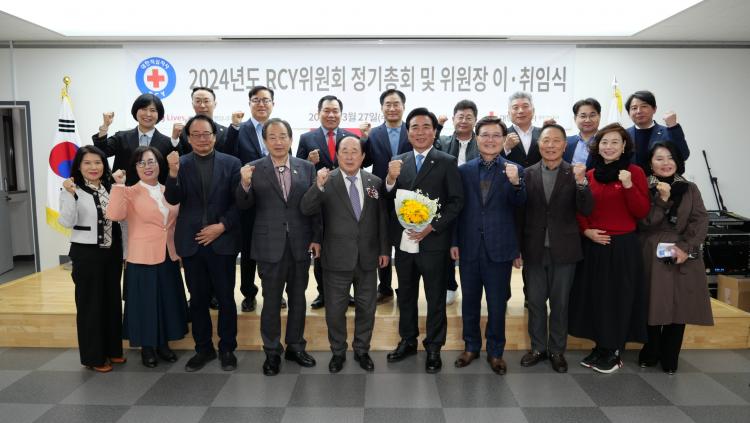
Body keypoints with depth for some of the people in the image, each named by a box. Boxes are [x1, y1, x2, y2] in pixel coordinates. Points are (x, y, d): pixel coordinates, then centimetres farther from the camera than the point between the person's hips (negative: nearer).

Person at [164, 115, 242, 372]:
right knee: (198, 299, 11)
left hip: (222, 241, -1)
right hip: (192, 242, 2)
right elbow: (173, 200, -7)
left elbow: (239, 202, -1)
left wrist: (221, 226, -11)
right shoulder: (180, 163, 3)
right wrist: (173, 173, -23)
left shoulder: (231, 163, 0)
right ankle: (203, 348, 25)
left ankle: (227, 349, 21)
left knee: (226, 298, 6)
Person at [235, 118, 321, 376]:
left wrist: (316, 238, 0)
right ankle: (272, 352, 25)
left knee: (298, 299, 14)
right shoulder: (254, 169, -3)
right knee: (271, 301, 9)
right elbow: (243, 206, -3)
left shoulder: (306, 167, 2)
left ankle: (295, 347, 31)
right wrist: (245, 184, -22)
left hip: (300, 245, 2)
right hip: (270, 246, -2)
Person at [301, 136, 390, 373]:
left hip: (367, 258, 2)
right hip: (337, 258, -2)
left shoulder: (375, 182, 2)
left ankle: (362, 350, 36)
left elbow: (382, 218, 6)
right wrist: (318, 186, -31)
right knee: (335, 310, 11)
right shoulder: (327, 181, -6)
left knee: (367, 308, 15)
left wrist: (384, 249, 5)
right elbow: (306, 209, -17)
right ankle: (338, 352, 32)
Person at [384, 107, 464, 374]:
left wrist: (432, 227, -17)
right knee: (406, 294, 17)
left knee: (435, 297, 9)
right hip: (403, 241, 4)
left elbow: (456, 201, -7)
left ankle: (434, 348, 24)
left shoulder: (447, 162, -3)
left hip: (433, 241, -3)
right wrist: (390, 179, -18)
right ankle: (408, 341, 34)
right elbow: (388, 201, 2)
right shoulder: (397, 162, 6)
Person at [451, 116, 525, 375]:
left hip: (499, 249, -1)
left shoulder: (514, 171, -1)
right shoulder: (464, 170, 3)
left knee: (497, 304, 9)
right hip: (469, 247, 2)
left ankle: (496, 352, 27)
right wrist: (454, 242, 0)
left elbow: (519, 204, -15)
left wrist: (516, 183, -34)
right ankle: (471, 346, 32)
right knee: (470, 302, 15)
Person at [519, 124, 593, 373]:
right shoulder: (528, 174, 0)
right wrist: (517, 248, 0)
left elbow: (586, 210, -11)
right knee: (535, 302, 12)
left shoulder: (575, 173, -3)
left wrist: (581, 182, -27)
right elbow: (521, 214, 1)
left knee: (560, 303, 11)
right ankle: (538, 348, 28)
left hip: (563, 250, -1)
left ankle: (557, 350, 27)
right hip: (534, 250, 1)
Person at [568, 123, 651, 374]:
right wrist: (586, 230, -4)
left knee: (618, 297, 4)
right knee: (594, 296, 10)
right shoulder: (589, 175, 7)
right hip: (594, 245, 4)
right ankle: (600, 347, 25)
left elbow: (642, 212, -9)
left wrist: (628, 185, -21)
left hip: (623, 246, -4)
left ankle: (614, 351, 19)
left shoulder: (634, 172, -4)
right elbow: (580, 210, 13)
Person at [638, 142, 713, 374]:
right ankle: (650, 354, 17)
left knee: (679, 307, 2)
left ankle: (669, 358, 16)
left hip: (683, 256, 2)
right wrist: (662, 199, -20)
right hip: (652, 256, -2)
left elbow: (701, 220, 1)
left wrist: (685, 247, -11)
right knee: (653, 306, -1)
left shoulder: (690, 189, 8)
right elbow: (645, 223, -8)